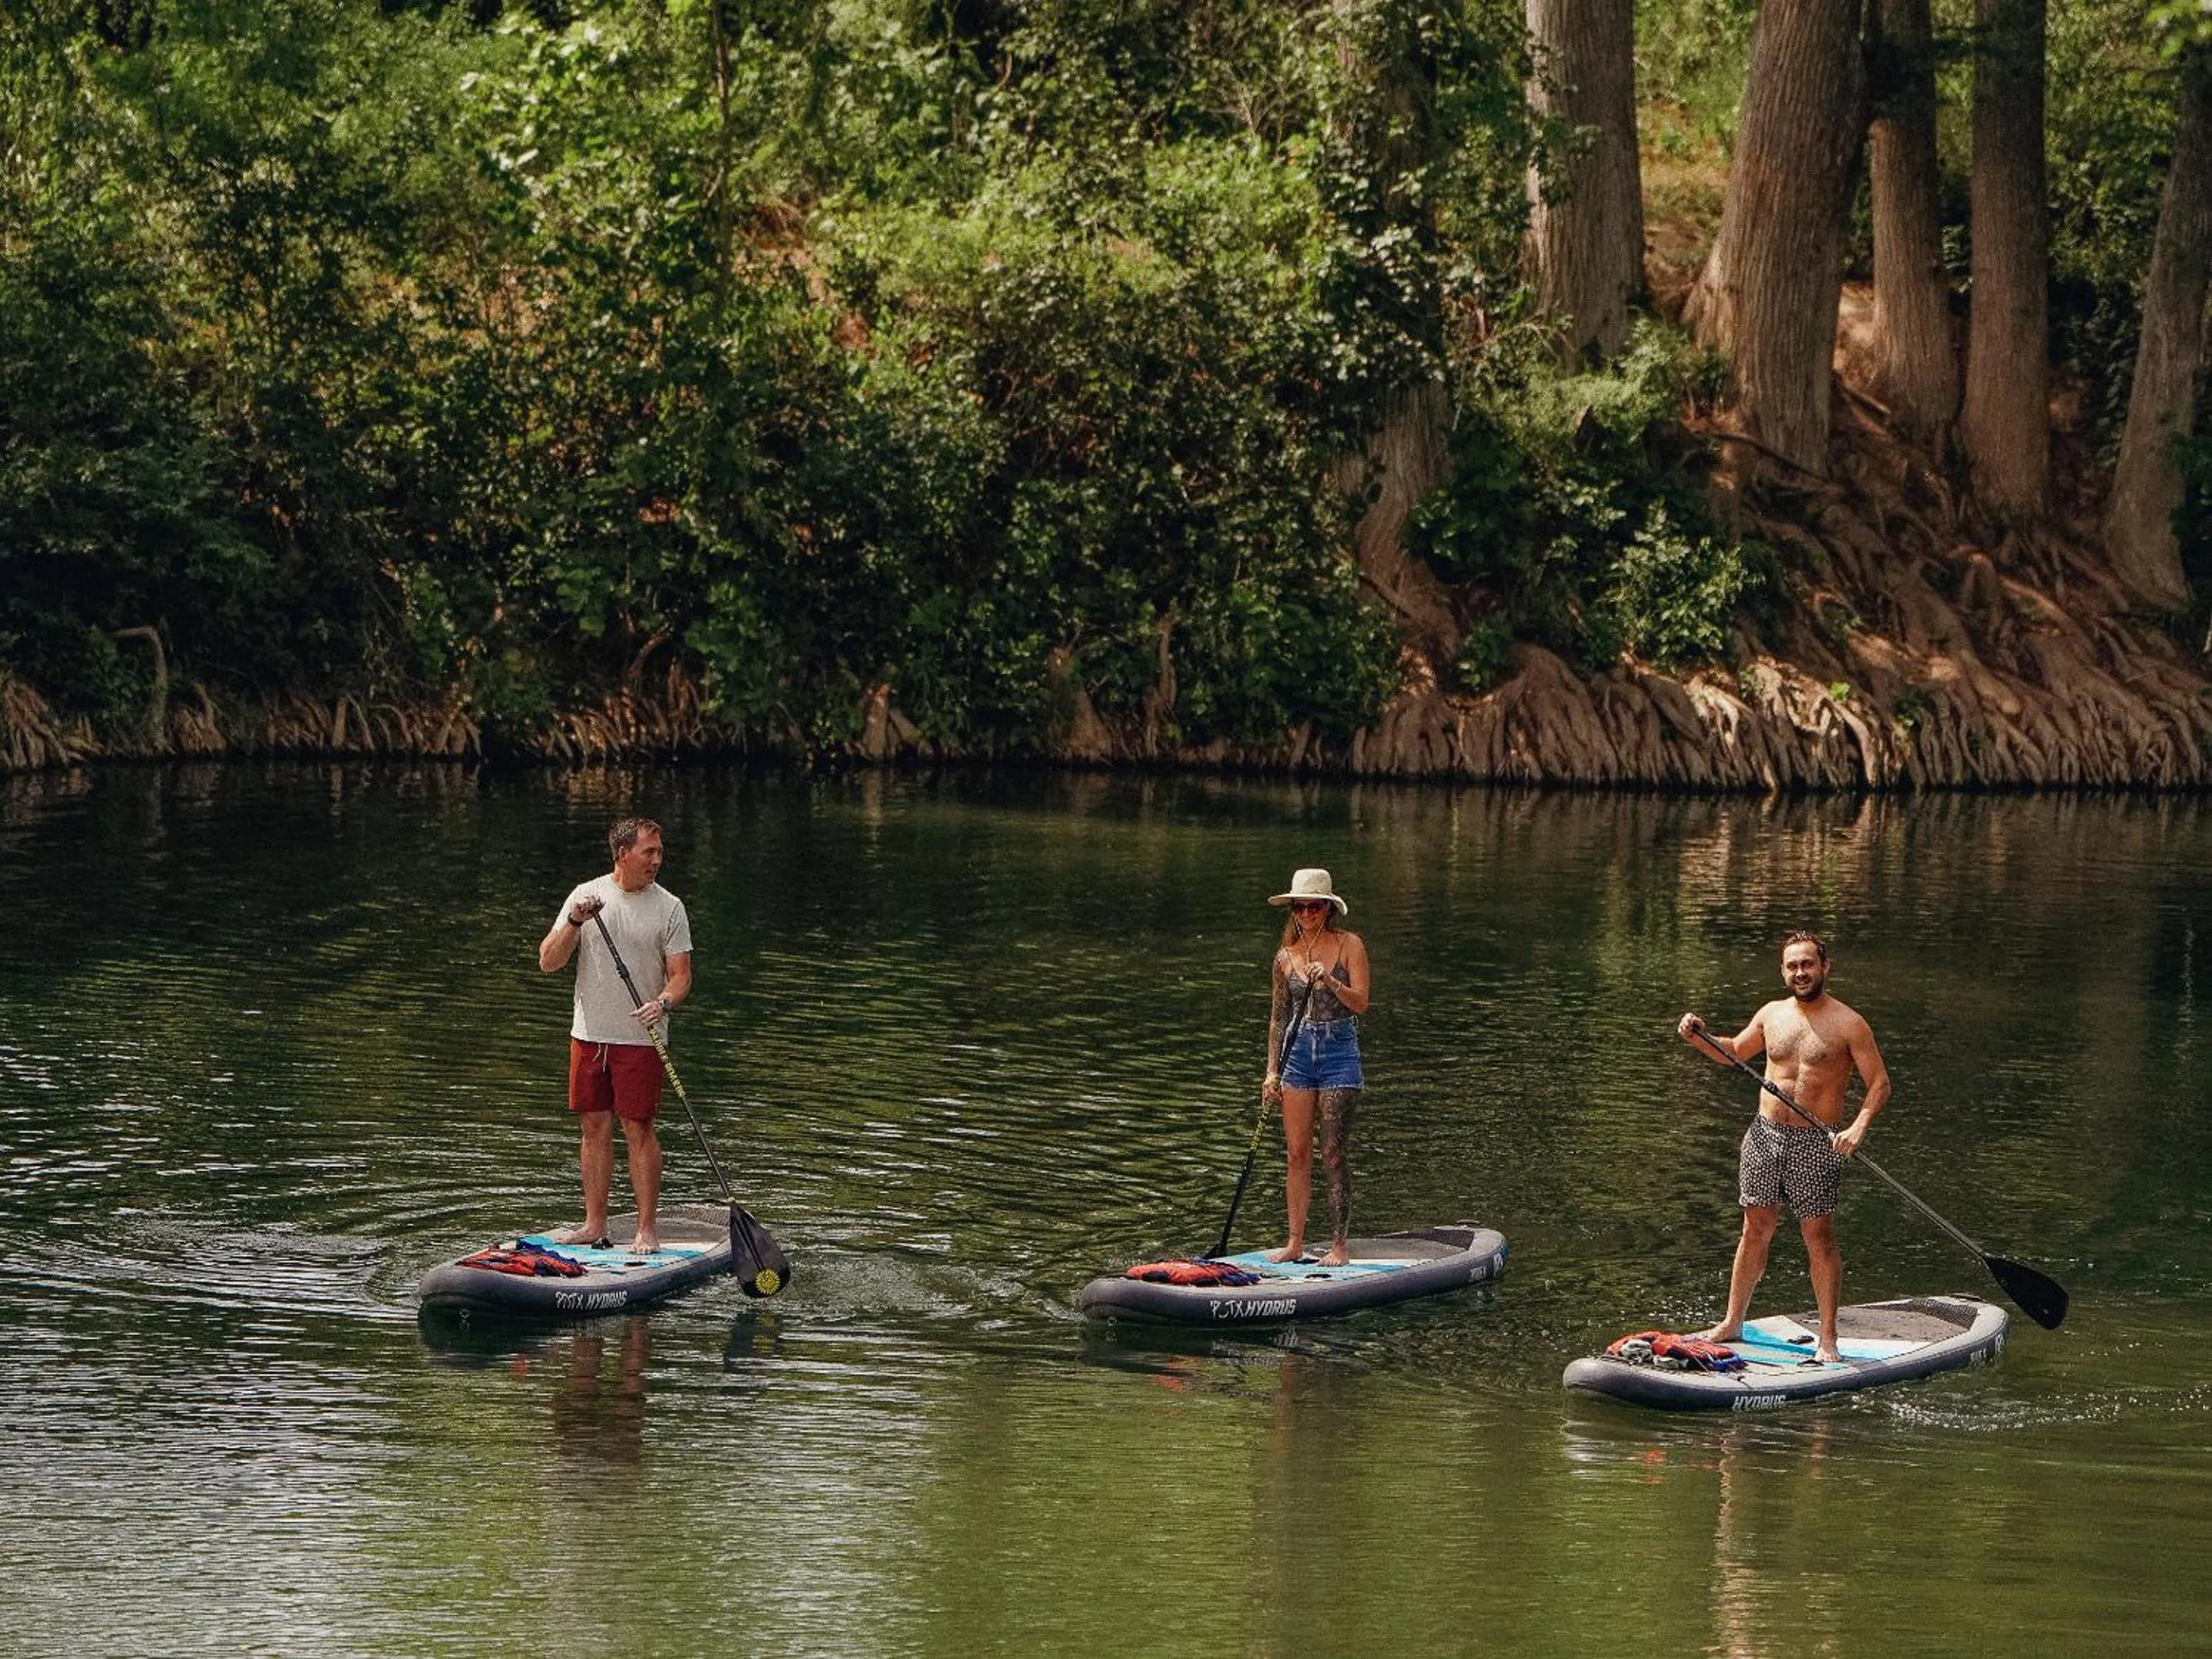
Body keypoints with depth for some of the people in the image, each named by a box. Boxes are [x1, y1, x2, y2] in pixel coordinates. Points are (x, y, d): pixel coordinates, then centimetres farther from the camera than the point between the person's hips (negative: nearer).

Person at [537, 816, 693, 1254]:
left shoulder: (668, 907, -1)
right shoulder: (586, 895, 4)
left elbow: (681, 975, -3)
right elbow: (548, 962, 1)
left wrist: (663, 1002, -24)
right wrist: (574, 923, -16)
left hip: (639, 1038, -3)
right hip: (589, 1035, 3)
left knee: (639, 1130, -4)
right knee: (595, 1128, 8)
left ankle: (647, 1230, 1)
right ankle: (594, 1224, 16)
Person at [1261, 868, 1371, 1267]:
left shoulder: (1349, 946, -2)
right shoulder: (1285, 957, 8)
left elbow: (1360, 1003, -10)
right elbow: (1278, 1017, 14)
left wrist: (1330, 981, -27)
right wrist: (1272, 1071, 11)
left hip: (1340, 1053, -4)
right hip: (1299, 1054, 4)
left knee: (1332, 1154, -7)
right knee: (1296, 1154, 3)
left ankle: (1340, 1244, -2)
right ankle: (1295, 1243, 9)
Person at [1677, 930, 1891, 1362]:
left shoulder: (1848, 1025, -6)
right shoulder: (1772, 1015, 9)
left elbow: (1879, 1084, -6)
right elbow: (1733, 1052, 25)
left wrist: (1858, 1126, -21)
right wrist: (1698, 1038, 7)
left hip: (1817, 1143, -4)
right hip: (1765, 1133, 4)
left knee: (1819, 1237, -1)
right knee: (1755, 1230, 11)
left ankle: (1827, 1339, 6)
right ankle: (1733, 1323, 20)